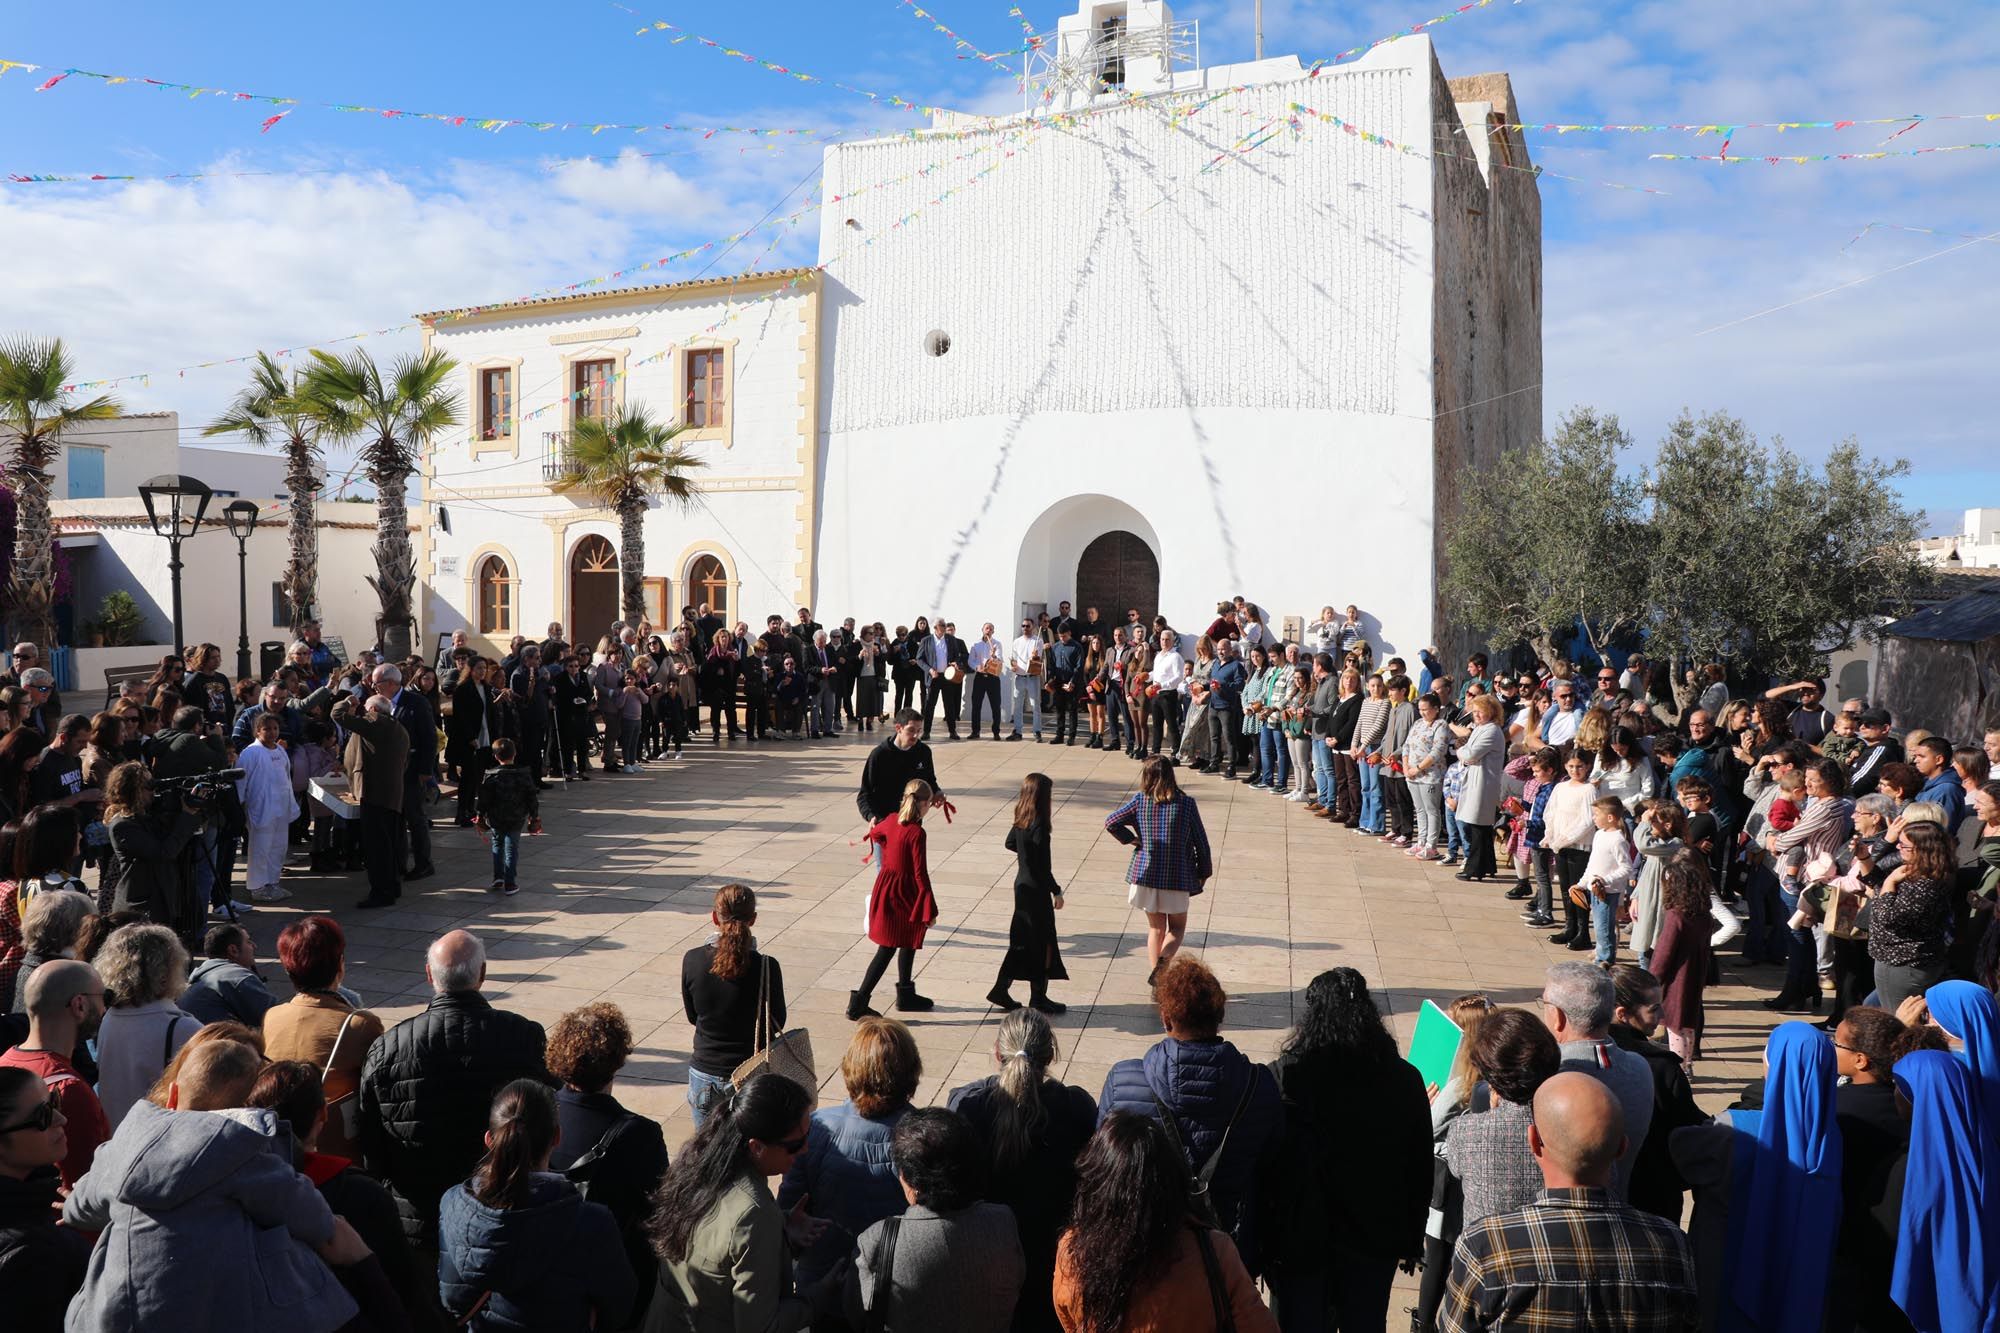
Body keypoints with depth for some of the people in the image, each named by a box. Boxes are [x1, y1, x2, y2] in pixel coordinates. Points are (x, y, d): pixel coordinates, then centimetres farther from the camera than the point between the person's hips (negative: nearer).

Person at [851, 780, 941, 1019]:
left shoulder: (892, 821, 0)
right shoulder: (916, 833, -23)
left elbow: (875, 833, 24)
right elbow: (920, 874, -21)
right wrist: (930, 909, -14)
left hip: (884, 889, 8)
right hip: (903, 894, -8)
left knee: (908, 943, 22)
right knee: (887, 949, -1)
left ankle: (905, 995, 35)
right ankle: (858, 1003, 0)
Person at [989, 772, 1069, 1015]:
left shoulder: (1020, 821, 2)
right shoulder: (1039, 826, -22)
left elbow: (1010, 843, 21)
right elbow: (1043, 866, -21)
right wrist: (1057, 892, -12)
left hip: (1022, 885, 8)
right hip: (1037, 890, -8)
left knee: (1021, 940, 17)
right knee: (1042, 943, 4)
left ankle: (1000, 989, 19)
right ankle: (1039, 997, 14)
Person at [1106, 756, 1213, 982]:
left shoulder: (1140, 800, -6)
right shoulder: (1186, 803, -8)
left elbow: (1111, 822, -8)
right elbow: (1201, 841, -3)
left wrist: (1131, 839, 6)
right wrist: (1204, 872, 10)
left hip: (1146, 875, 2)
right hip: (1177, 877, -2)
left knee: (1156, 928, 18)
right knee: (1177, 928, 14)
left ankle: (1157, 975, 14)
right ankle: (1163, 960, -13)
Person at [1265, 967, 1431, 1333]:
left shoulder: (1282, 1077, -19)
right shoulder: (1405, 1080, -9)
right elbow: (1421, 1169, 0)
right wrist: (1412, 1241, 12)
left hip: (1299, 1238, -2)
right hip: (1377, 1241, 3)